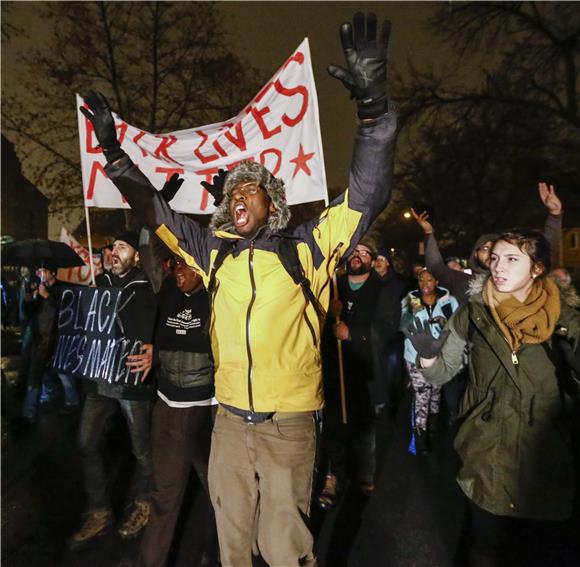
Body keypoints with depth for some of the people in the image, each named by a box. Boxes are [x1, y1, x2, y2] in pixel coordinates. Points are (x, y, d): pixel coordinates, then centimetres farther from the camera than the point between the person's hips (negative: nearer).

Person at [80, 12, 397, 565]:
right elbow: (154, 210, 15)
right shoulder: (214, 250, 4)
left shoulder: (307, 247, -6)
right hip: (230, 418, 4)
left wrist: (372, 103, -22)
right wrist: (114, 150, 15)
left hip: (288, 423, -3)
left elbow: (367, 195, -13)